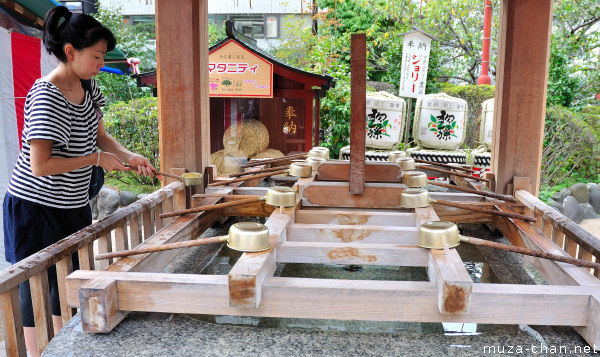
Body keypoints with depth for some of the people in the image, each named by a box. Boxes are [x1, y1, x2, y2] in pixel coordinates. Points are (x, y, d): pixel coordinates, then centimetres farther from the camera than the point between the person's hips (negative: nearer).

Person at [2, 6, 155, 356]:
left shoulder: (88, 85, 2)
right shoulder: (46, 96, -23)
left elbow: (99, 135, 13)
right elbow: (40, 165, -26)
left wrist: (130, 156, -4)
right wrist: (97, 159, -21)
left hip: (73, 205, 8)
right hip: (37, 209, -8)